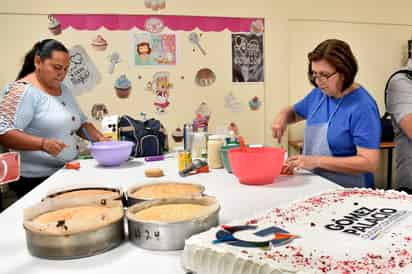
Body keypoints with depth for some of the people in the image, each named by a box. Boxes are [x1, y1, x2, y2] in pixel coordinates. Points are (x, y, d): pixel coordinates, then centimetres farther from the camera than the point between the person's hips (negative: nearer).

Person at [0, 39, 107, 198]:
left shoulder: (63, 89, 11)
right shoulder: (22, 90, -13)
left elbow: (80, 122, 19)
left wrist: (98, 138, 1)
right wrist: (43, 144, -32)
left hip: (66, 174, 7)